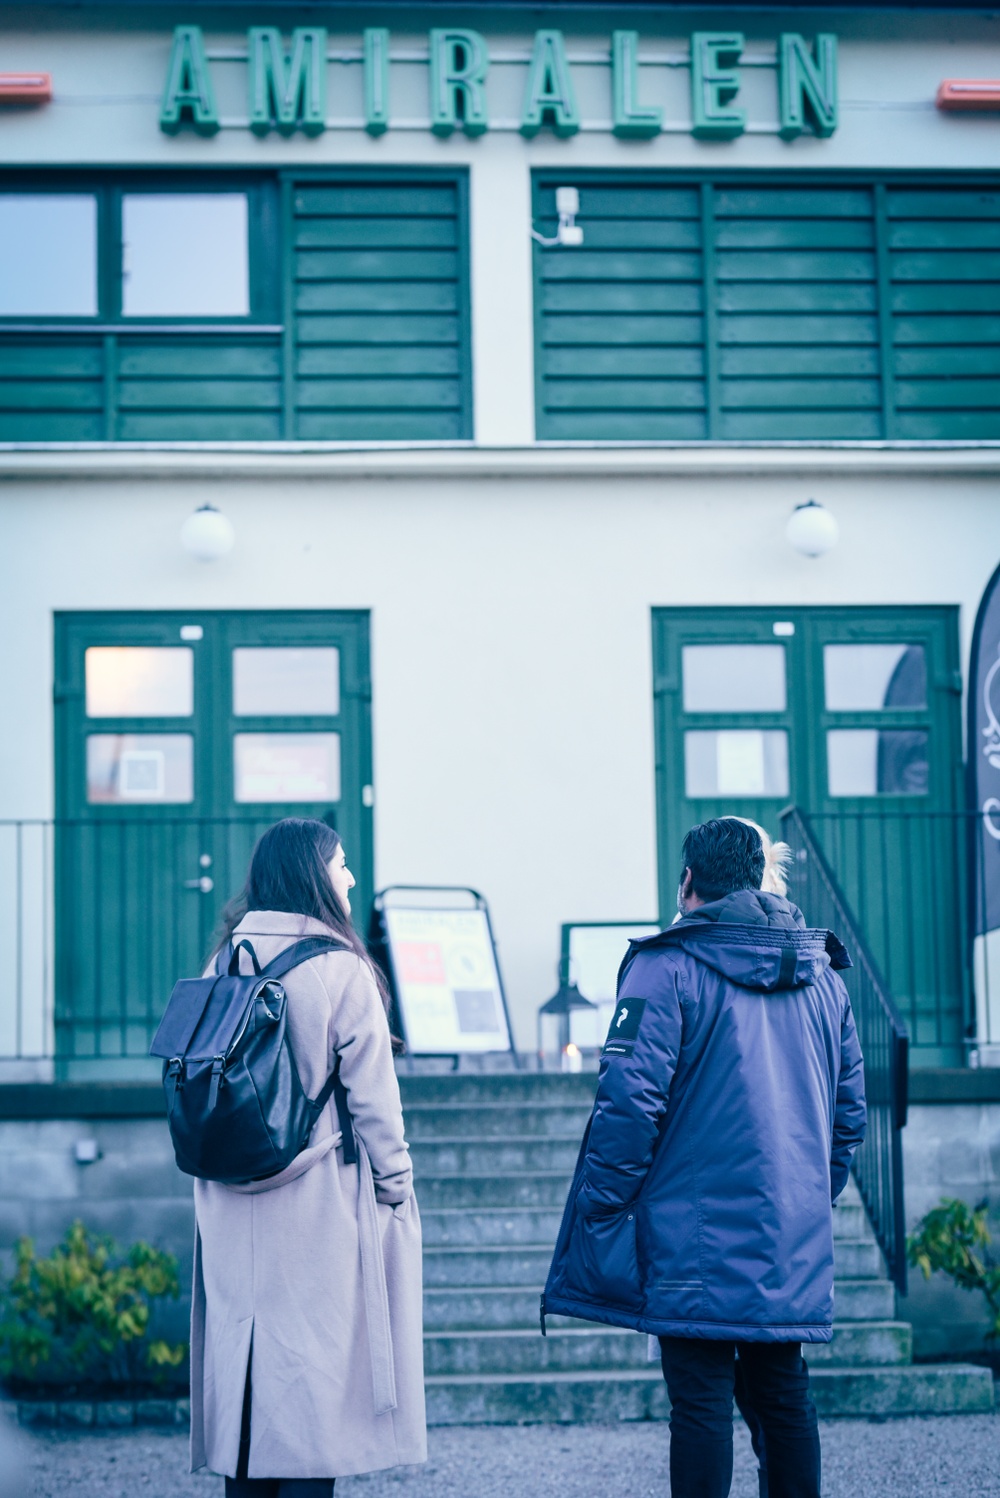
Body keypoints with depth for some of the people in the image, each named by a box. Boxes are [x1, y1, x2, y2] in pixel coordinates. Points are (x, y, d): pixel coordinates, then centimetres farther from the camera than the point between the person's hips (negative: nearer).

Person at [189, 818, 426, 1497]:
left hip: (233, 1208, 5)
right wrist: (395, 1185, -1)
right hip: (320, 1208, -5)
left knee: (243, 1351, 12)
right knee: (314, 1360, 1)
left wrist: (223, 1163, 16)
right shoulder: (338, 968, -10)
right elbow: (372, 1093, -9)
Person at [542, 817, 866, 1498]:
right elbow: (850, 1109, 18)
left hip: (698, 1232, -6)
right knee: (783, 1395, 13)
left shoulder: (669, 966, -7)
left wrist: (600, 1212, -7)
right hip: (795, 1239, 6)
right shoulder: (821, 974, 13)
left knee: (701, 1401, -3)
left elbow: (631, 1098, -14)